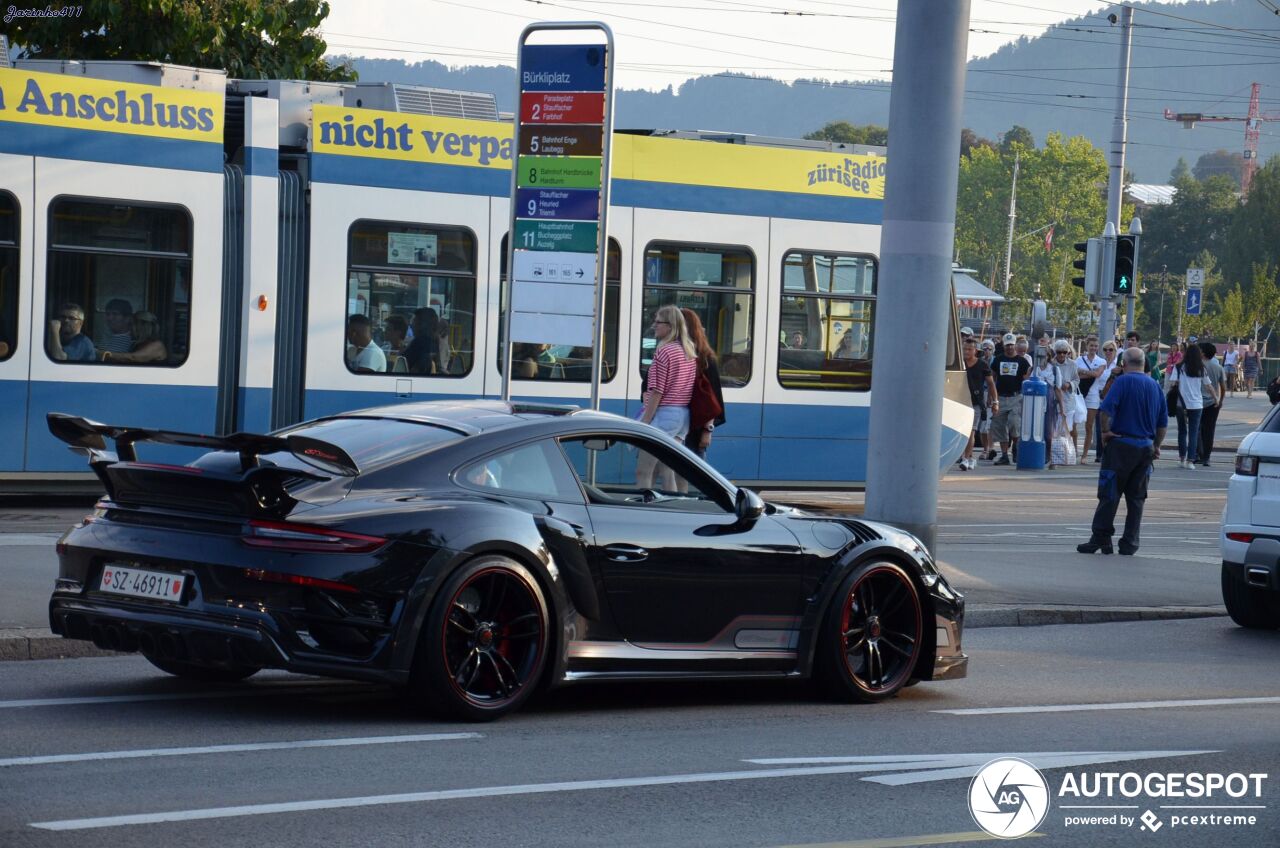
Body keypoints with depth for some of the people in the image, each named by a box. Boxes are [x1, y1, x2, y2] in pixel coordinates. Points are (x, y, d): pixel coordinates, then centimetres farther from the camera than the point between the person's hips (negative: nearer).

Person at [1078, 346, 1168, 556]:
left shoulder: (1122, 381, -8)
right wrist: (1157, 446, 20)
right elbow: (1163, 422, 13)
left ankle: (1100, 539, -2)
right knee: (1136, 497, 8)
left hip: (1121, 445, -5)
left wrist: (1106, 431, -8)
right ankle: (1129, 544, 7)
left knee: (1109, 495, 0)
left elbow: (1106, 409, -20)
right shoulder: (1154, 386, 10)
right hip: (1145, 448, 5)